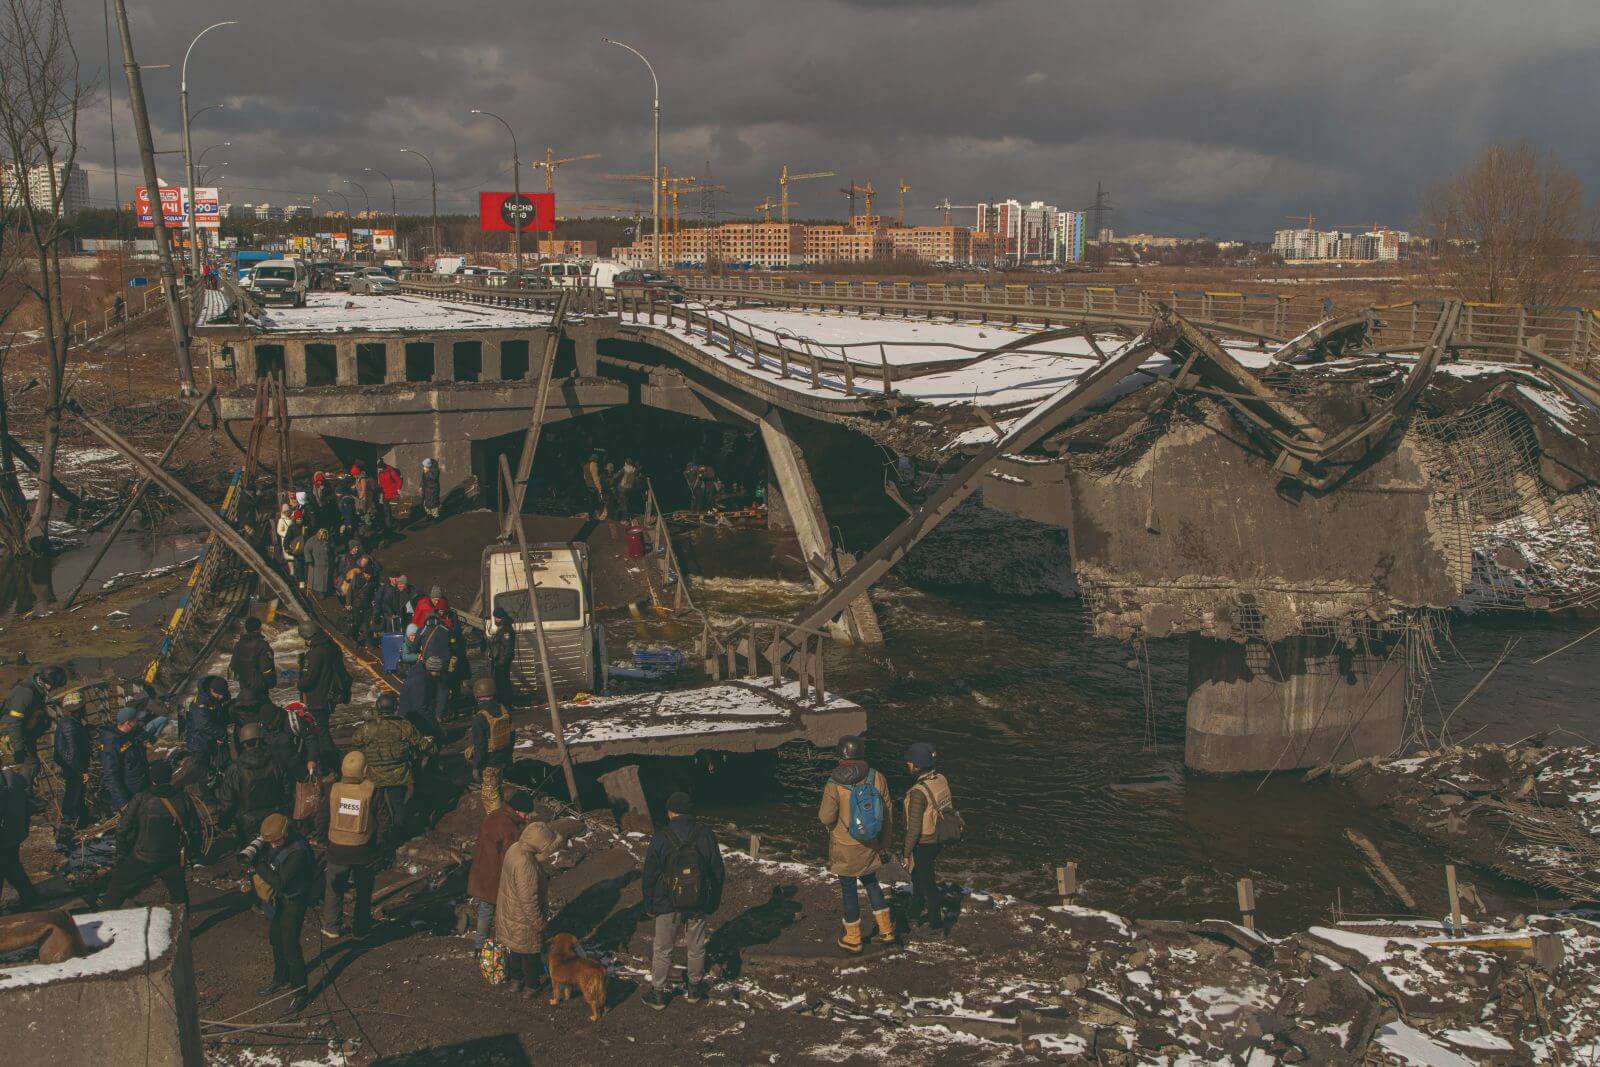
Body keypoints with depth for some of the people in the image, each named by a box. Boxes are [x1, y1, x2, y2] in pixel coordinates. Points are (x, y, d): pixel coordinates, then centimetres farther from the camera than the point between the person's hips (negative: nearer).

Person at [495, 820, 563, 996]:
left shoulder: (514, 849, -9)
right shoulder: (526, 867, -38)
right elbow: (528, 901, -30)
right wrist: (539, 923, -16)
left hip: (508, 912, 8)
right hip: (523, 919, -8)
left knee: (513, 949, 26)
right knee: (530, 953, 15)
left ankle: (515, 980, 44)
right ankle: (531, 986, 33)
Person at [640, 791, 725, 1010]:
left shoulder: (661, 838, -14)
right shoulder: (706, 835, -8)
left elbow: (648, 876, -7)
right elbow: (718, 871, 1)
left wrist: (649, 904, 6)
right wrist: (715, 901, 13)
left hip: (668, 906, -2)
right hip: (699, 905, 2)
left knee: (662, 951, 12)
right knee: (696, 948, 19)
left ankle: (658, 994, 21)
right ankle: (694, 988, 32)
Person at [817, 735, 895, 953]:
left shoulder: (835, 784, -22)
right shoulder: (877, 778, -11)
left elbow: (826, 818, -17)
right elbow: (887, 812, -2)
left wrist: (821, 810, 7)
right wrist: (885, 843, 11)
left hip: (844, 848, -3)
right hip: (869, 845, 3)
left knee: (848, 889, 12)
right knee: (870, 882, 25)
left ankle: (853, 939, 24)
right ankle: (886, 928, 29)